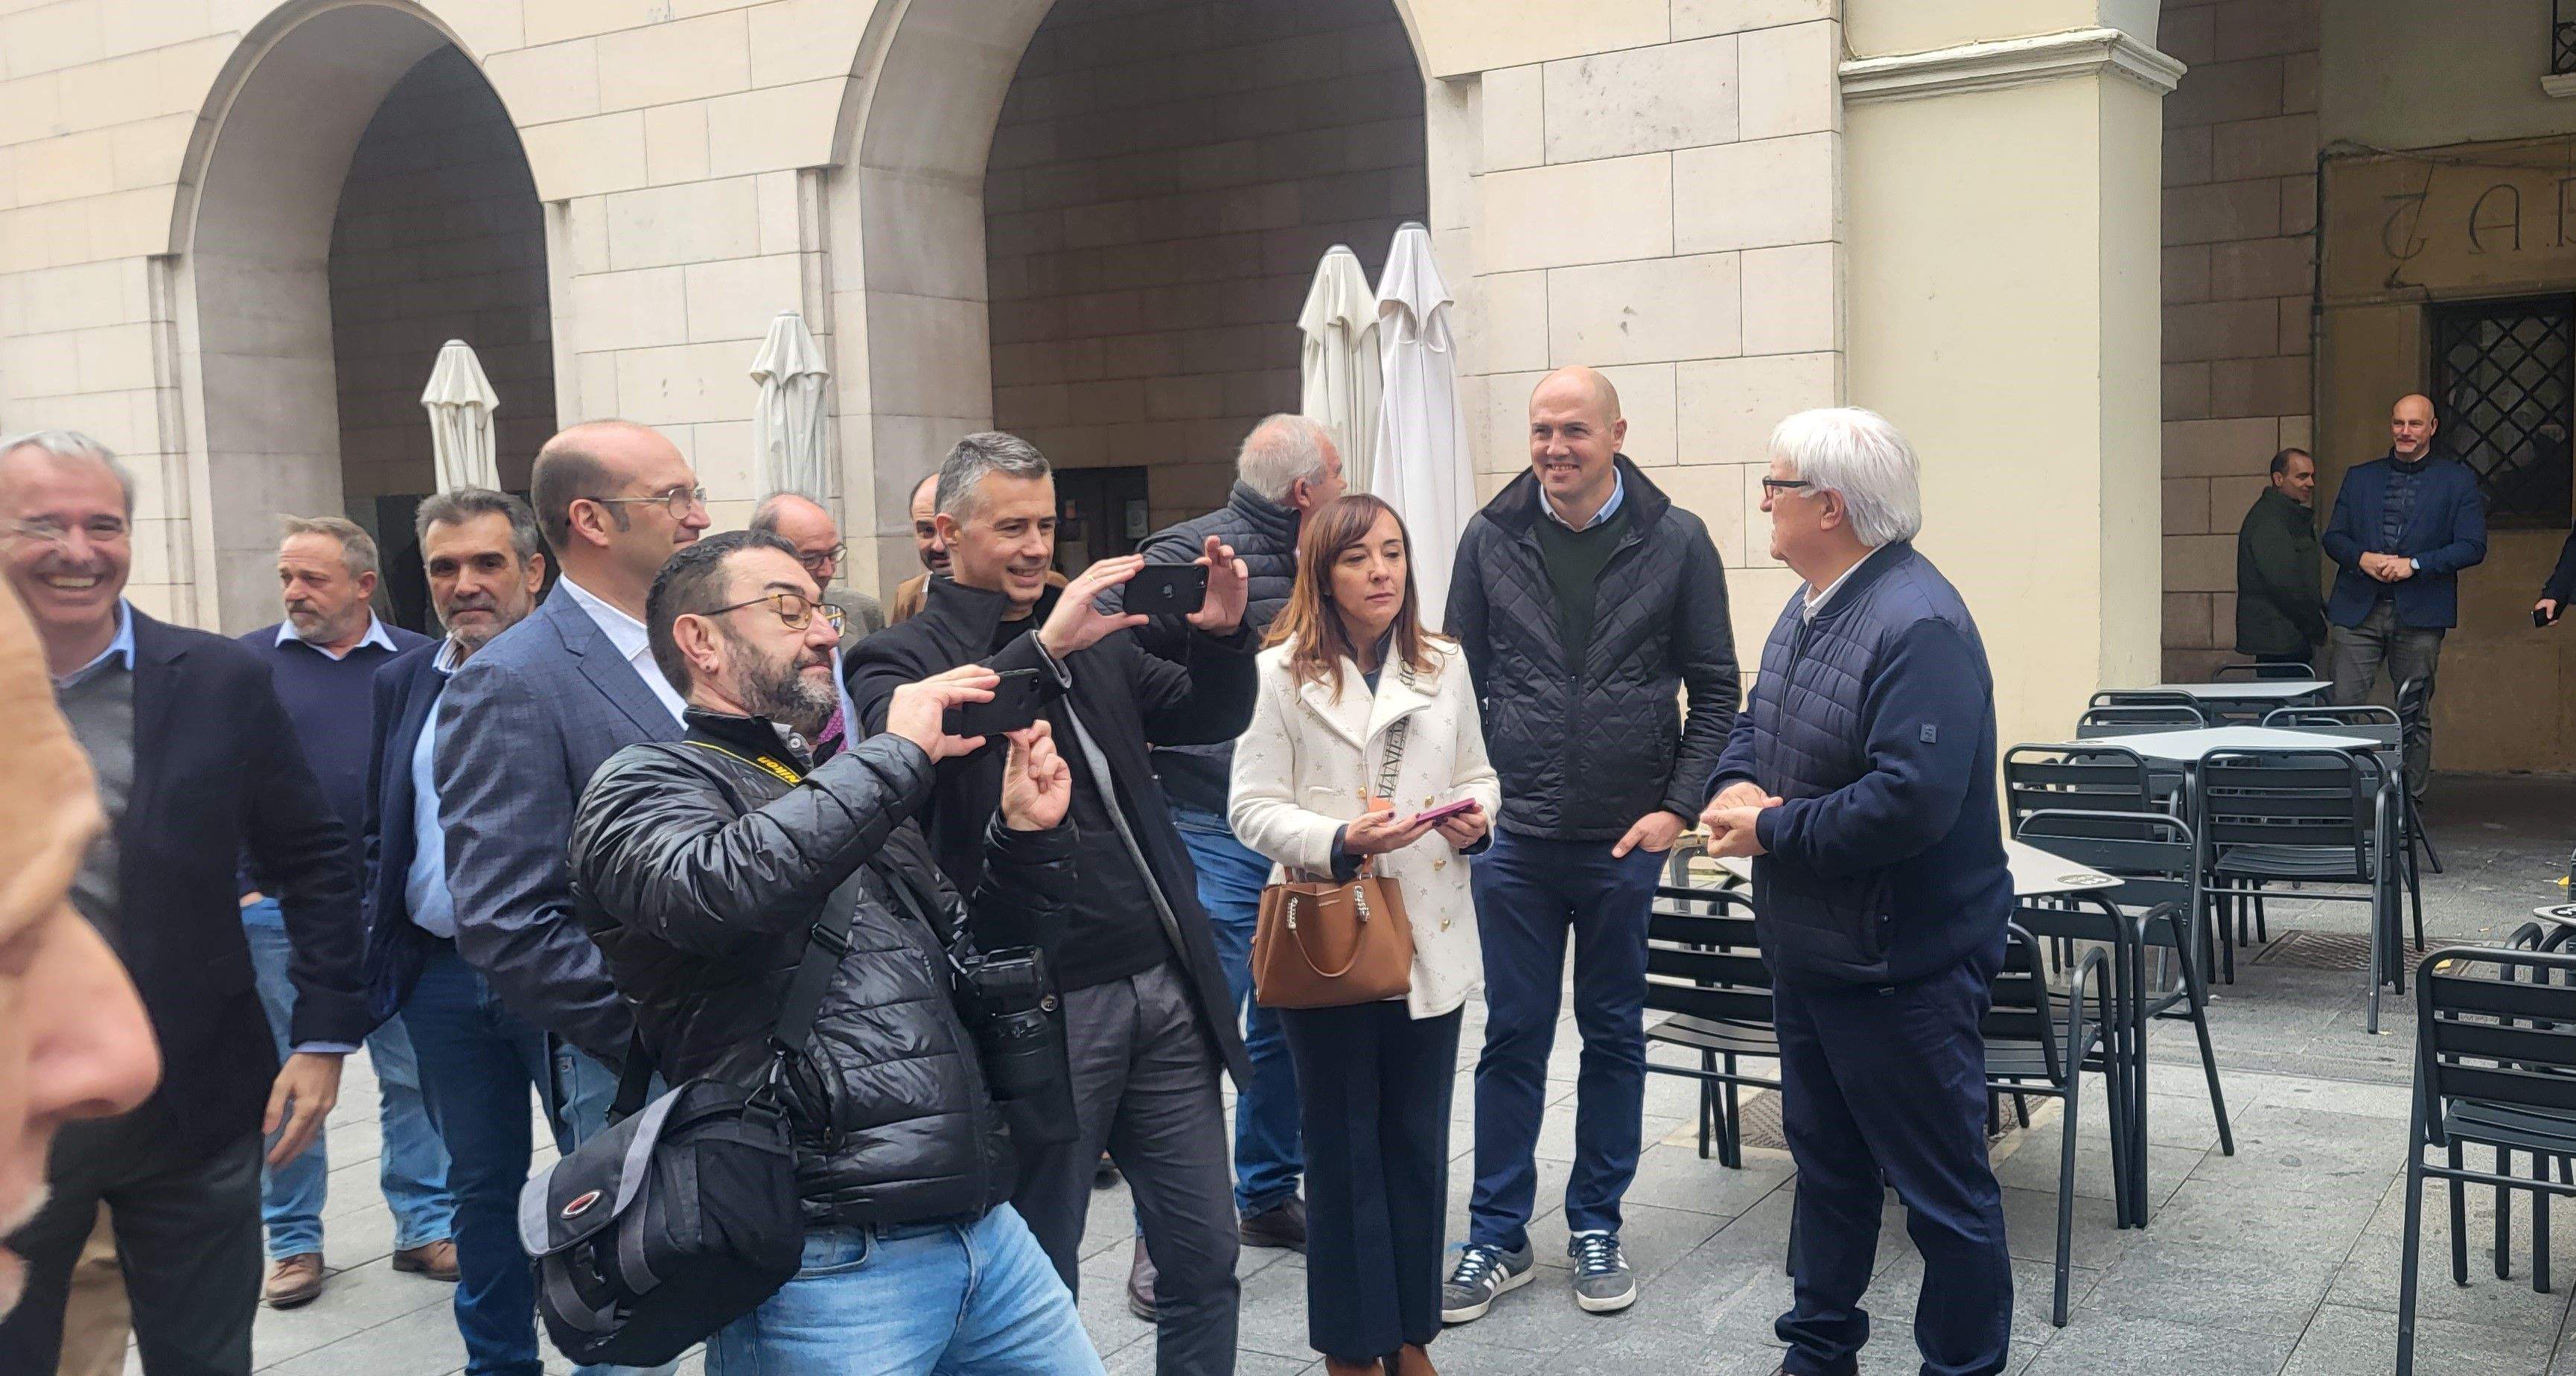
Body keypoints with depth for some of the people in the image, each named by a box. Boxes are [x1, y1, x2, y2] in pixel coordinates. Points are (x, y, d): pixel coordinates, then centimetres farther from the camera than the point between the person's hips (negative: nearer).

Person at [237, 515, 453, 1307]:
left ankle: (426, 1226, 18)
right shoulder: (246, 663, 2)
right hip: (279, 909, 0)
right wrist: (235, 884, -5)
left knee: (417, 1074, 5)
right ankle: (294, 1241, 21)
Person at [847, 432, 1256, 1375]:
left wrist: (1221, 634, -4)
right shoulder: (899, 656, -3)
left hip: (1163, 987, 5)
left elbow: (1209, 720, 15)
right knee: (1043, 1284, 10)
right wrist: (1044, 646, -30)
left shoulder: (1097, 636, 14)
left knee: (1204, 1259, 13)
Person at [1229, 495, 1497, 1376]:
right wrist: (1341, 840, -24)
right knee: (1345, 1147, 7)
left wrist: (1475, 815, -8)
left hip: (1430, 940, 4)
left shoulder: (1444, 666, 8)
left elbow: (1478, 775, 14)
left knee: (1419, 1141, 12)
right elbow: (1253, 810, -9)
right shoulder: (1280, 675, -6)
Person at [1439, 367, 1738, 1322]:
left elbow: (1714, 688, 1)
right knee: (1513, 1037, 8)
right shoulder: (1490, 539, 2)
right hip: (1515, 841, 1)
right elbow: (1461, 679, 7)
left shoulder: (1675, 542, -2)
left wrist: (1679, 806, -8)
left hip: (1629, 842, 0)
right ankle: (1497, 1238, 20)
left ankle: (1596, 1227, 27)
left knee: (1615, 1035, 12)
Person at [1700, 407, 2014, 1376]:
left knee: (1942, 1187, 6)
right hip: (1808, 949, 10)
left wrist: (1771, 829, -20)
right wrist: (1737, 786, -5)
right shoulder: (1808, 608, 7)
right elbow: (1755, 723, 17)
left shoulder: (1917, 626, -24)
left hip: (1900, 967, -10)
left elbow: (1908, 804, -32)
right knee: (1825, 1157, 22)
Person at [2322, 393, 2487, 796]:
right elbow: (2332, 537, 11)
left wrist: (2414, 564, -14)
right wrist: (2362, 558, -10)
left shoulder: (2458, 480, 5)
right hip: (2357, 611, 2)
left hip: (2419, 614, -1)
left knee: (2416, 717, 6)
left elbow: (2473, 547, -2)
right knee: (2338, 707, -6)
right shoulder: (2359, 477, 14)